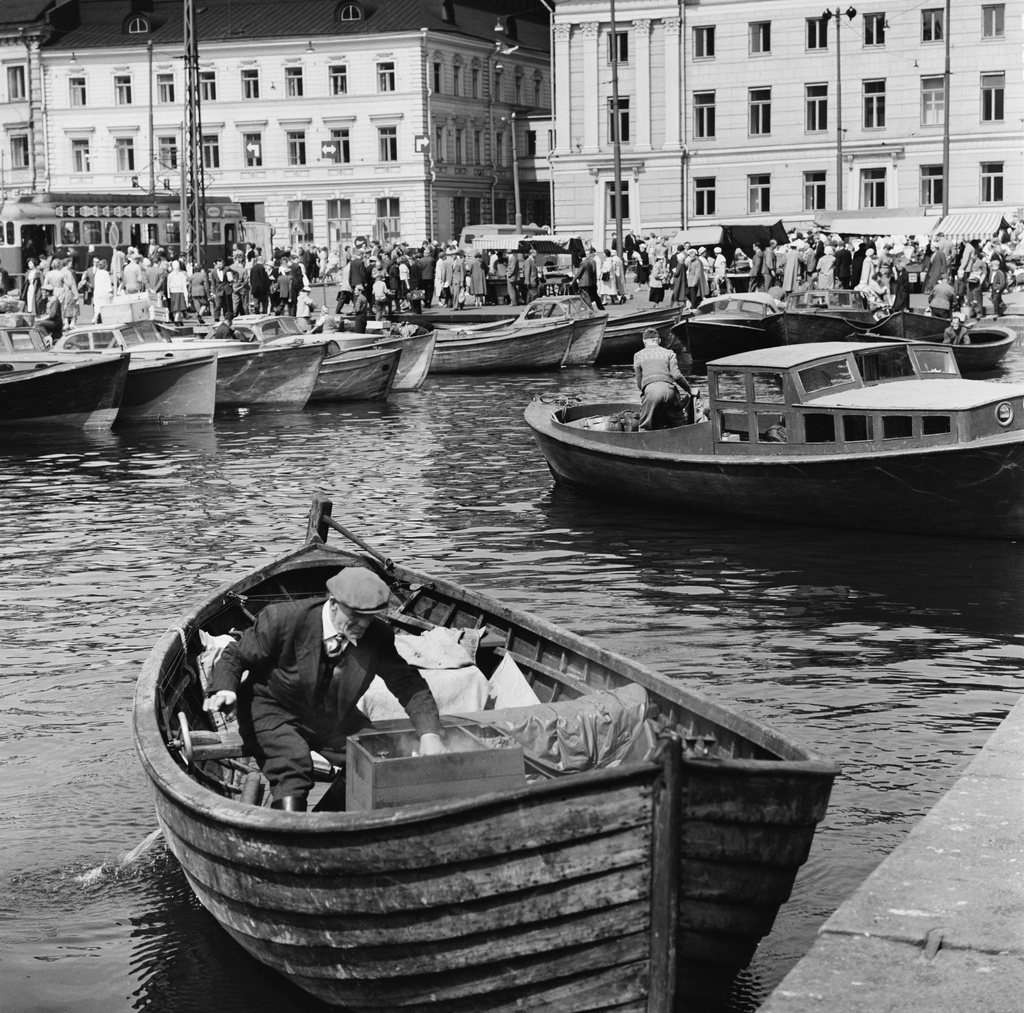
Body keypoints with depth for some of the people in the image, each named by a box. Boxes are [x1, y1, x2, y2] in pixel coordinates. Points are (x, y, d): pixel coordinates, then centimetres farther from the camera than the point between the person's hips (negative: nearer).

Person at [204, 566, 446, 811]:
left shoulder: (378, 636, -16)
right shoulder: (283, 619, -25)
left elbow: (409, 684, -11)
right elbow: (235, 655, -11)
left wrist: (429, 734, -28)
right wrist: (225, 689, -32)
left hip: (334, 719, 5)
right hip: (275, 713, -4)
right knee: (293, 764, -32)